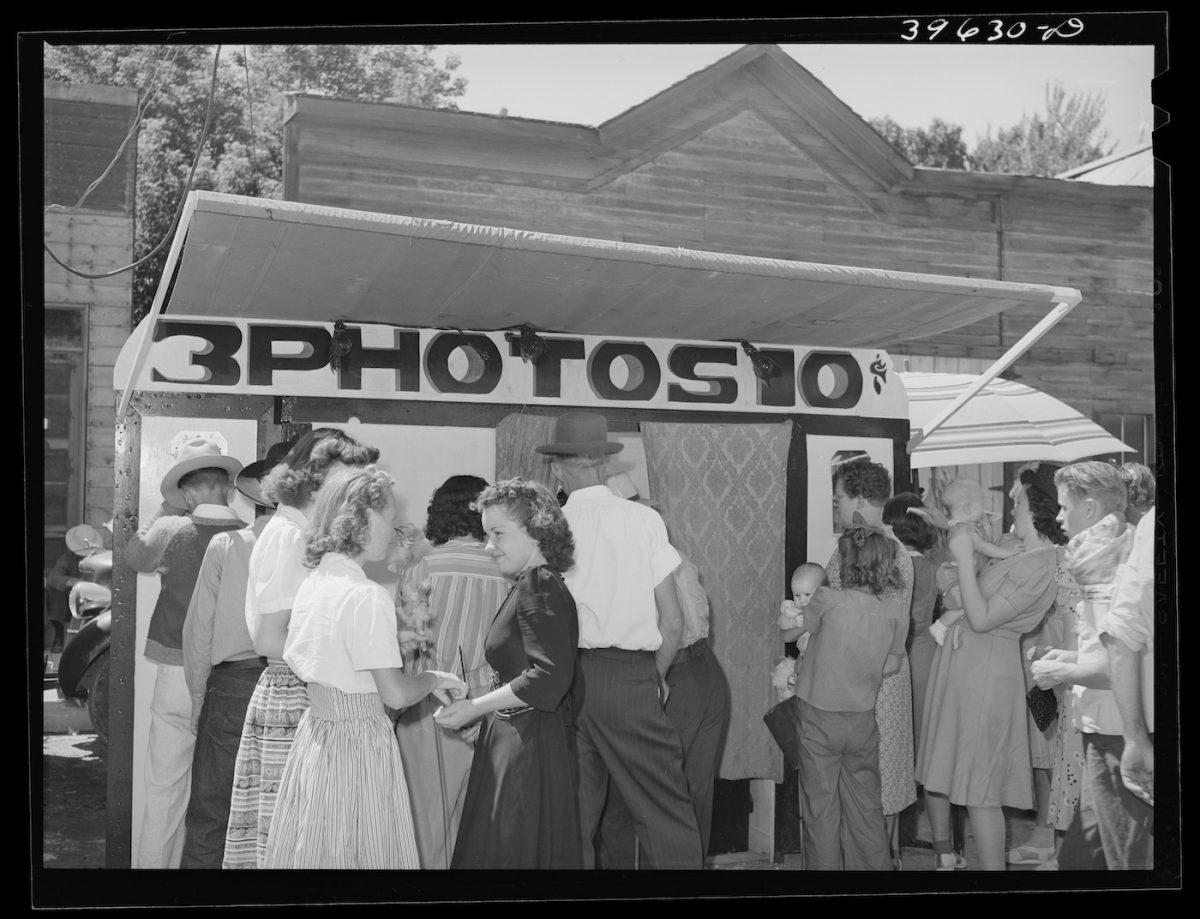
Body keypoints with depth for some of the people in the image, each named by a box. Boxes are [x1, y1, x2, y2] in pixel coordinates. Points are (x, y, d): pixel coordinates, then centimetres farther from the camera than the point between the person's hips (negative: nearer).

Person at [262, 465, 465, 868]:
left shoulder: (312, 582, 5)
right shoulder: (368, 597, -19)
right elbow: (396, 693, -20)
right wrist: (434, 678, -1)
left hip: (313, 731, 8)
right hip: (359, 740, -8)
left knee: (312, 851, 15)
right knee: (359, 851, 4)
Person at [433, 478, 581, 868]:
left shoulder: (539, 585, -14)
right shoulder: (531, 585, 15)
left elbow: (549, 678, -23)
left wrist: (475, 707, -16)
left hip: (529, 744, -9)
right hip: (513, 738, 9)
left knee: (510, 852, -3)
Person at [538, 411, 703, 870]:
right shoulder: (644, 519, 1)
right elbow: (673, 622, 1)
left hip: (568, 676, 2)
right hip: (633, 677, -1)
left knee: (574, 819, 10)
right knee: (667, 815, 4)